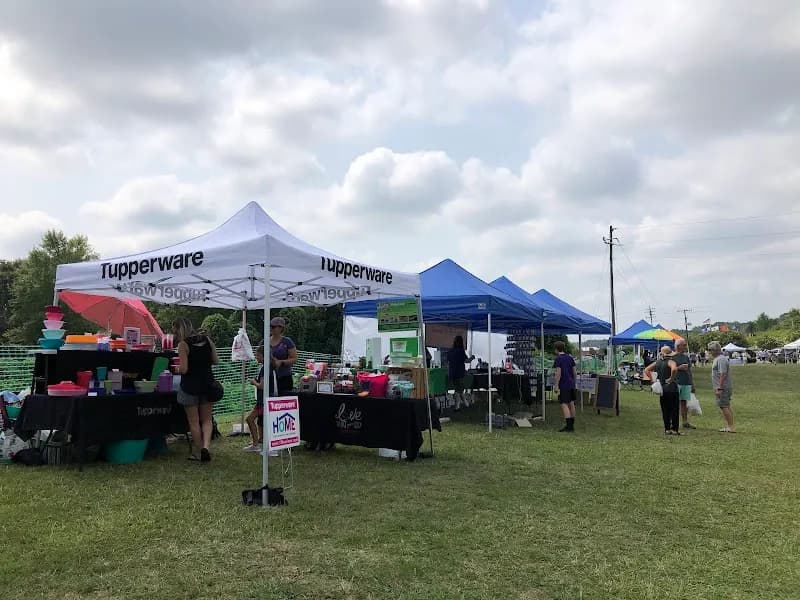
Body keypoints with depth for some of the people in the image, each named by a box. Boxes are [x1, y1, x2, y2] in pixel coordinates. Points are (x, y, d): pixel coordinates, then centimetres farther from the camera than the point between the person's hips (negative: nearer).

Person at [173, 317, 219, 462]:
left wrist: (176, 368, 3)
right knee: (207, 420, 14)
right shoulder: (207, 339, 1)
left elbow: (183, 369, -18)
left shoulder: (183, 344, -14)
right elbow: (216, 361, 6)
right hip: (207, 384, 4)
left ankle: (197, 453, 17)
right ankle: (205, 446, -6)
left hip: (190, 386, -4)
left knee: (194, 422, 10)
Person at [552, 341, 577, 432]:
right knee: (571, 404, 12)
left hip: (563, 385, -8)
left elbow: (558, 373, -17)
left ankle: (569, 426, -13)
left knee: (564, 404, -7)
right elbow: (575, 372, 12)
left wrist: (556, 386, -15)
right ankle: (571, 425, 18)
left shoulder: (558, 359, -10)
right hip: (571, 384, 8)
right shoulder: (570, 358, 11)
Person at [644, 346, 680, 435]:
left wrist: (653, 379, 9)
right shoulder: (670, 361, -9)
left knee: (665, 410, 10)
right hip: (671, 388, -5)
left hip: (661, 389, 5)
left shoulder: (657, 362, 9)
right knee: (674, 409, 3)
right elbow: (674, 369, -31)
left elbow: (646, 370, 12)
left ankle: (667, 429, 12)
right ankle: (674, 429, 3)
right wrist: (672, 378, -18)